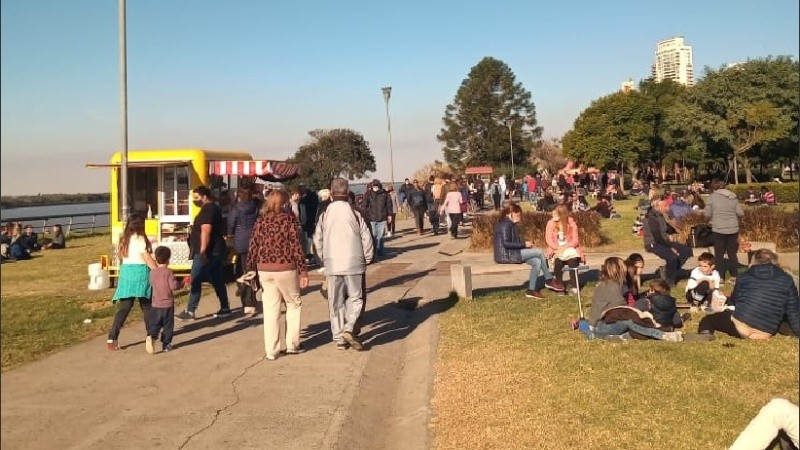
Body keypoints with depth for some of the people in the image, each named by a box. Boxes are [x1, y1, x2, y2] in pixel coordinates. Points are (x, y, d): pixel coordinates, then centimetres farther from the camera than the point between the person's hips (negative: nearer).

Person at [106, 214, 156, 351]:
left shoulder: (124, 239, 9)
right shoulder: (140, 239, -11)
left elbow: (122, 256, 13)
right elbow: (148, 259, -13)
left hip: (126, 271, 5)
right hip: (140, 272, -5)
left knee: (123, 307, 2)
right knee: (147, 305, 12)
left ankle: (112, 338, -8)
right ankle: (151, 333, 25)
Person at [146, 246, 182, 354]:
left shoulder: (152, 272, 2)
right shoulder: (168, 272, -12)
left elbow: (152, 284, 16)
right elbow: (174, 285, -17)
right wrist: (181, 284, 2)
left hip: (155, 304, 3)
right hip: (168, 304, -3)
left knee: (154, 324, 7)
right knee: (168, 325, 8)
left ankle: (151, 336, -19)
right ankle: (166, 344, 11)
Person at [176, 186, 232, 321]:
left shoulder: (207, 210, -14)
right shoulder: (213, 208, 17)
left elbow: (205, 231, -23)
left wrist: (202, 251, -28)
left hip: (207, 252, -10)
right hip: (216, 251, 10)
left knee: (196, 281, -7)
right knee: (217, 281, 13)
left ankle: (190, 311, -5)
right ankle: (225, 308, 16)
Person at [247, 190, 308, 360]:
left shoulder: (260, 220, 6)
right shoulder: (289, 218, -5)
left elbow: (253, 247, 6)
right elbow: (296, 246, -9)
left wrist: (250, 269, 14)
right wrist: (303, 270, -5)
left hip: (264, 270, 4)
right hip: (286, 269, -3)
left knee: (270, 309, 9)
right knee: (293, 304, 15)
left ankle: (271, 351, 11)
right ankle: (292, 345, 17)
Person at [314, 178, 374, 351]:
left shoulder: (325, 215, 0)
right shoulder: (355, 213, -6)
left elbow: (318, 240, 5)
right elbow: (366, 239, -4)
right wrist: (366, 260, 8)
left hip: (332, 265, 2)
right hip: (353, 264, -2)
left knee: (335, 302, 10)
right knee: (355, 297, 10)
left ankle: (339, 338, 13)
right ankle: (348, 329, -9)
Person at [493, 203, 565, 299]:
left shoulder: (509, 224, 17)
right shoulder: (505, 224, -15)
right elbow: (506, 243, -23)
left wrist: (524, 244, 5)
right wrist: (524, 244, -16)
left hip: (511, 254, 10)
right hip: (506, 255, -10)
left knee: (537, 262, -3)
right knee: (540, 252, -10)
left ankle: (531, 290, -1)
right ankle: (549, 280, 5)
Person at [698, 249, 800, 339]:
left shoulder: (744, 277, 10)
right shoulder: (787, 280, 9)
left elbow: (732, 301, 25)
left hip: (739, 325, -4)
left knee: (708, 319, 11)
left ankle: (706, 333, -19)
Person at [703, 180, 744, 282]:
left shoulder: (712, 197, -5)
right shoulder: (733, 197, 4)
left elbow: (707, 214, -4)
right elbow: (740, 213, 3)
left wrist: (703, 211, 17)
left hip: (718, 230, -3)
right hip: (733, 229, 3)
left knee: (719, 254, 5)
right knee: (732, 253, 13)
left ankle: (720, 277, 4)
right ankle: (734, 276, 17)